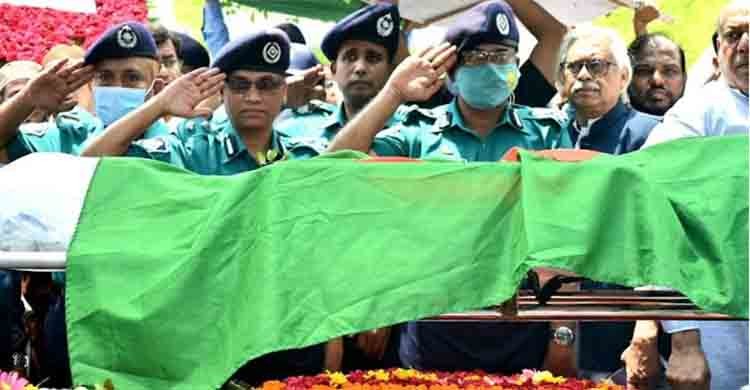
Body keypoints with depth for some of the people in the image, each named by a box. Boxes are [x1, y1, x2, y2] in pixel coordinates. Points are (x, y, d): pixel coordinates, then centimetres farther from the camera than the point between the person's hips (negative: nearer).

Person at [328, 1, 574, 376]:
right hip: (433, 341, 0)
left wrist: (563, 334, -4)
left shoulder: (547, 133, 3)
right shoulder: (418, 133, 3)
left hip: (525, 342, 0)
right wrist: (393, 94, -9)